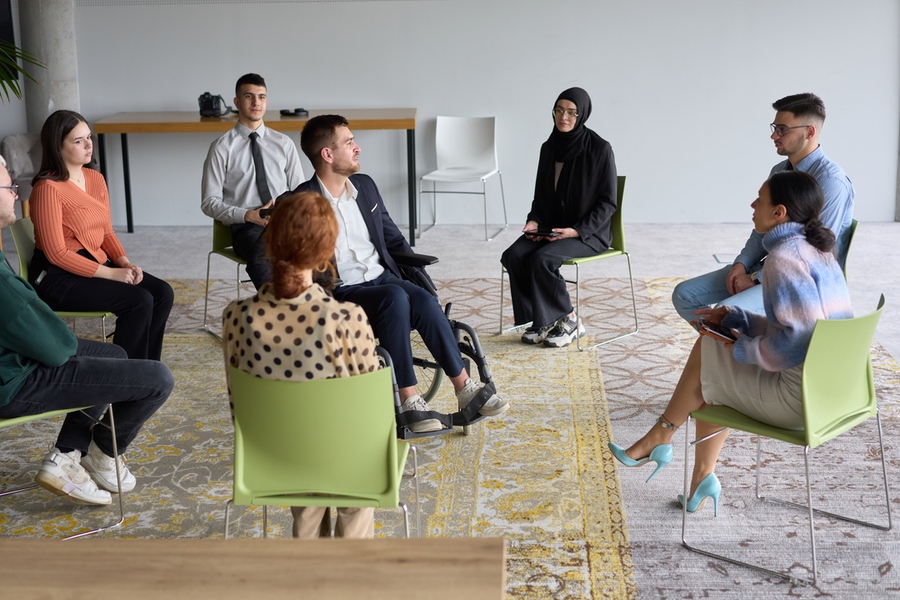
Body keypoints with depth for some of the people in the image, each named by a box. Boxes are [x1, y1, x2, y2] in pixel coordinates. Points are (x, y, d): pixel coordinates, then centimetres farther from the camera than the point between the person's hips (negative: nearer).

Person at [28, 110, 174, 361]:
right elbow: (56, 254, -19)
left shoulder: (96, 179, 7)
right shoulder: (48, 189, -18)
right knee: (139, 301, -22)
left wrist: (125, 263, -6)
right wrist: (111, 274, -20)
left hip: (97, 263, 8)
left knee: (162, 293, -8)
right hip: (58, 277, -8)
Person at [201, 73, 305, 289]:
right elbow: (209, 203, 3)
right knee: (263, 254, -39)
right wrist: (248, 215, -12)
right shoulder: (222, 148, 4)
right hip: (247, 227, -3)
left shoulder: (284, 143, 14)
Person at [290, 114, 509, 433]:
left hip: (383, 278, 5)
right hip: (342, 293, -5)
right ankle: (409, 401, -30)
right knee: (395, 297, -34)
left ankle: (465, 389, -17)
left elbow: (392, 236, 22)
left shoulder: (365, 185, 12)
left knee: (425, 301, -25)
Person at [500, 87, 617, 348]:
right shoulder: (549, 148, 7)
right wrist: (534, 221, -5)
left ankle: (568, 320, -9)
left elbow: (608, 202, -9)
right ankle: (539, 320, -7)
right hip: (551, 227, 6)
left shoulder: (600, 149, -10)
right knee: (513, 256, -21)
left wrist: (577, 230, -19)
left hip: (589, 233, -6)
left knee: (541, 260, -30)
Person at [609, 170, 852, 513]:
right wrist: (735, 318, 12)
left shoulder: (784, 257, -19)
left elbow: (796, 337, -27)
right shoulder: (815, 250, 11)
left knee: (705, 350, 3)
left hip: (801, 399, -9)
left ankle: (660, 439, 19)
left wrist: (744, 349, -11)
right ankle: (703, 477, 21)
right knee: (709, 375, 18)